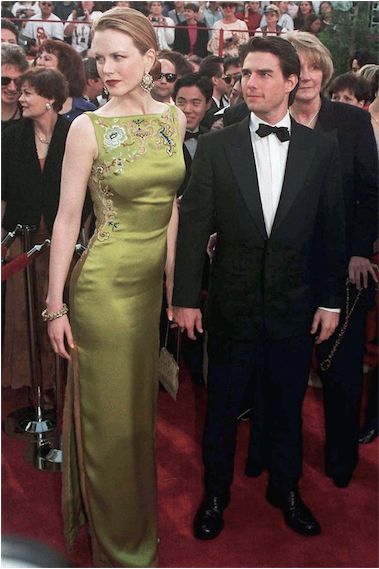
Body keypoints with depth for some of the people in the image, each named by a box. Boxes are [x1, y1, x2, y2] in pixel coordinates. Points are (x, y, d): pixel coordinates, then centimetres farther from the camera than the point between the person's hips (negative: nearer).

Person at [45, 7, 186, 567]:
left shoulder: (174, 119, 4)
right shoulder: (88, 127, -9)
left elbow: (175, 205, 9)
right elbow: (67, 217, -9)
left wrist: (177, 281, 8)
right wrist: (56, 305, -10)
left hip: (159, 279, 5)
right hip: (106, 283, -5)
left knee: (151, 406, 18)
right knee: (113, 416, 7)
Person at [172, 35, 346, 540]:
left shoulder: (322, 148, -1)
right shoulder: (215, 146, -3)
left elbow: (332, 230, 2)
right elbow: (193, 226, -4)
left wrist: (330, 300, 2)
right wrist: (185, 298, -6)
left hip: (295, 306, 1)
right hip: (232, 304, 0)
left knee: (286, 406, 16)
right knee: (222, 408, 13)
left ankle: (285, 489, 38)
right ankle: (215, 494, 33)